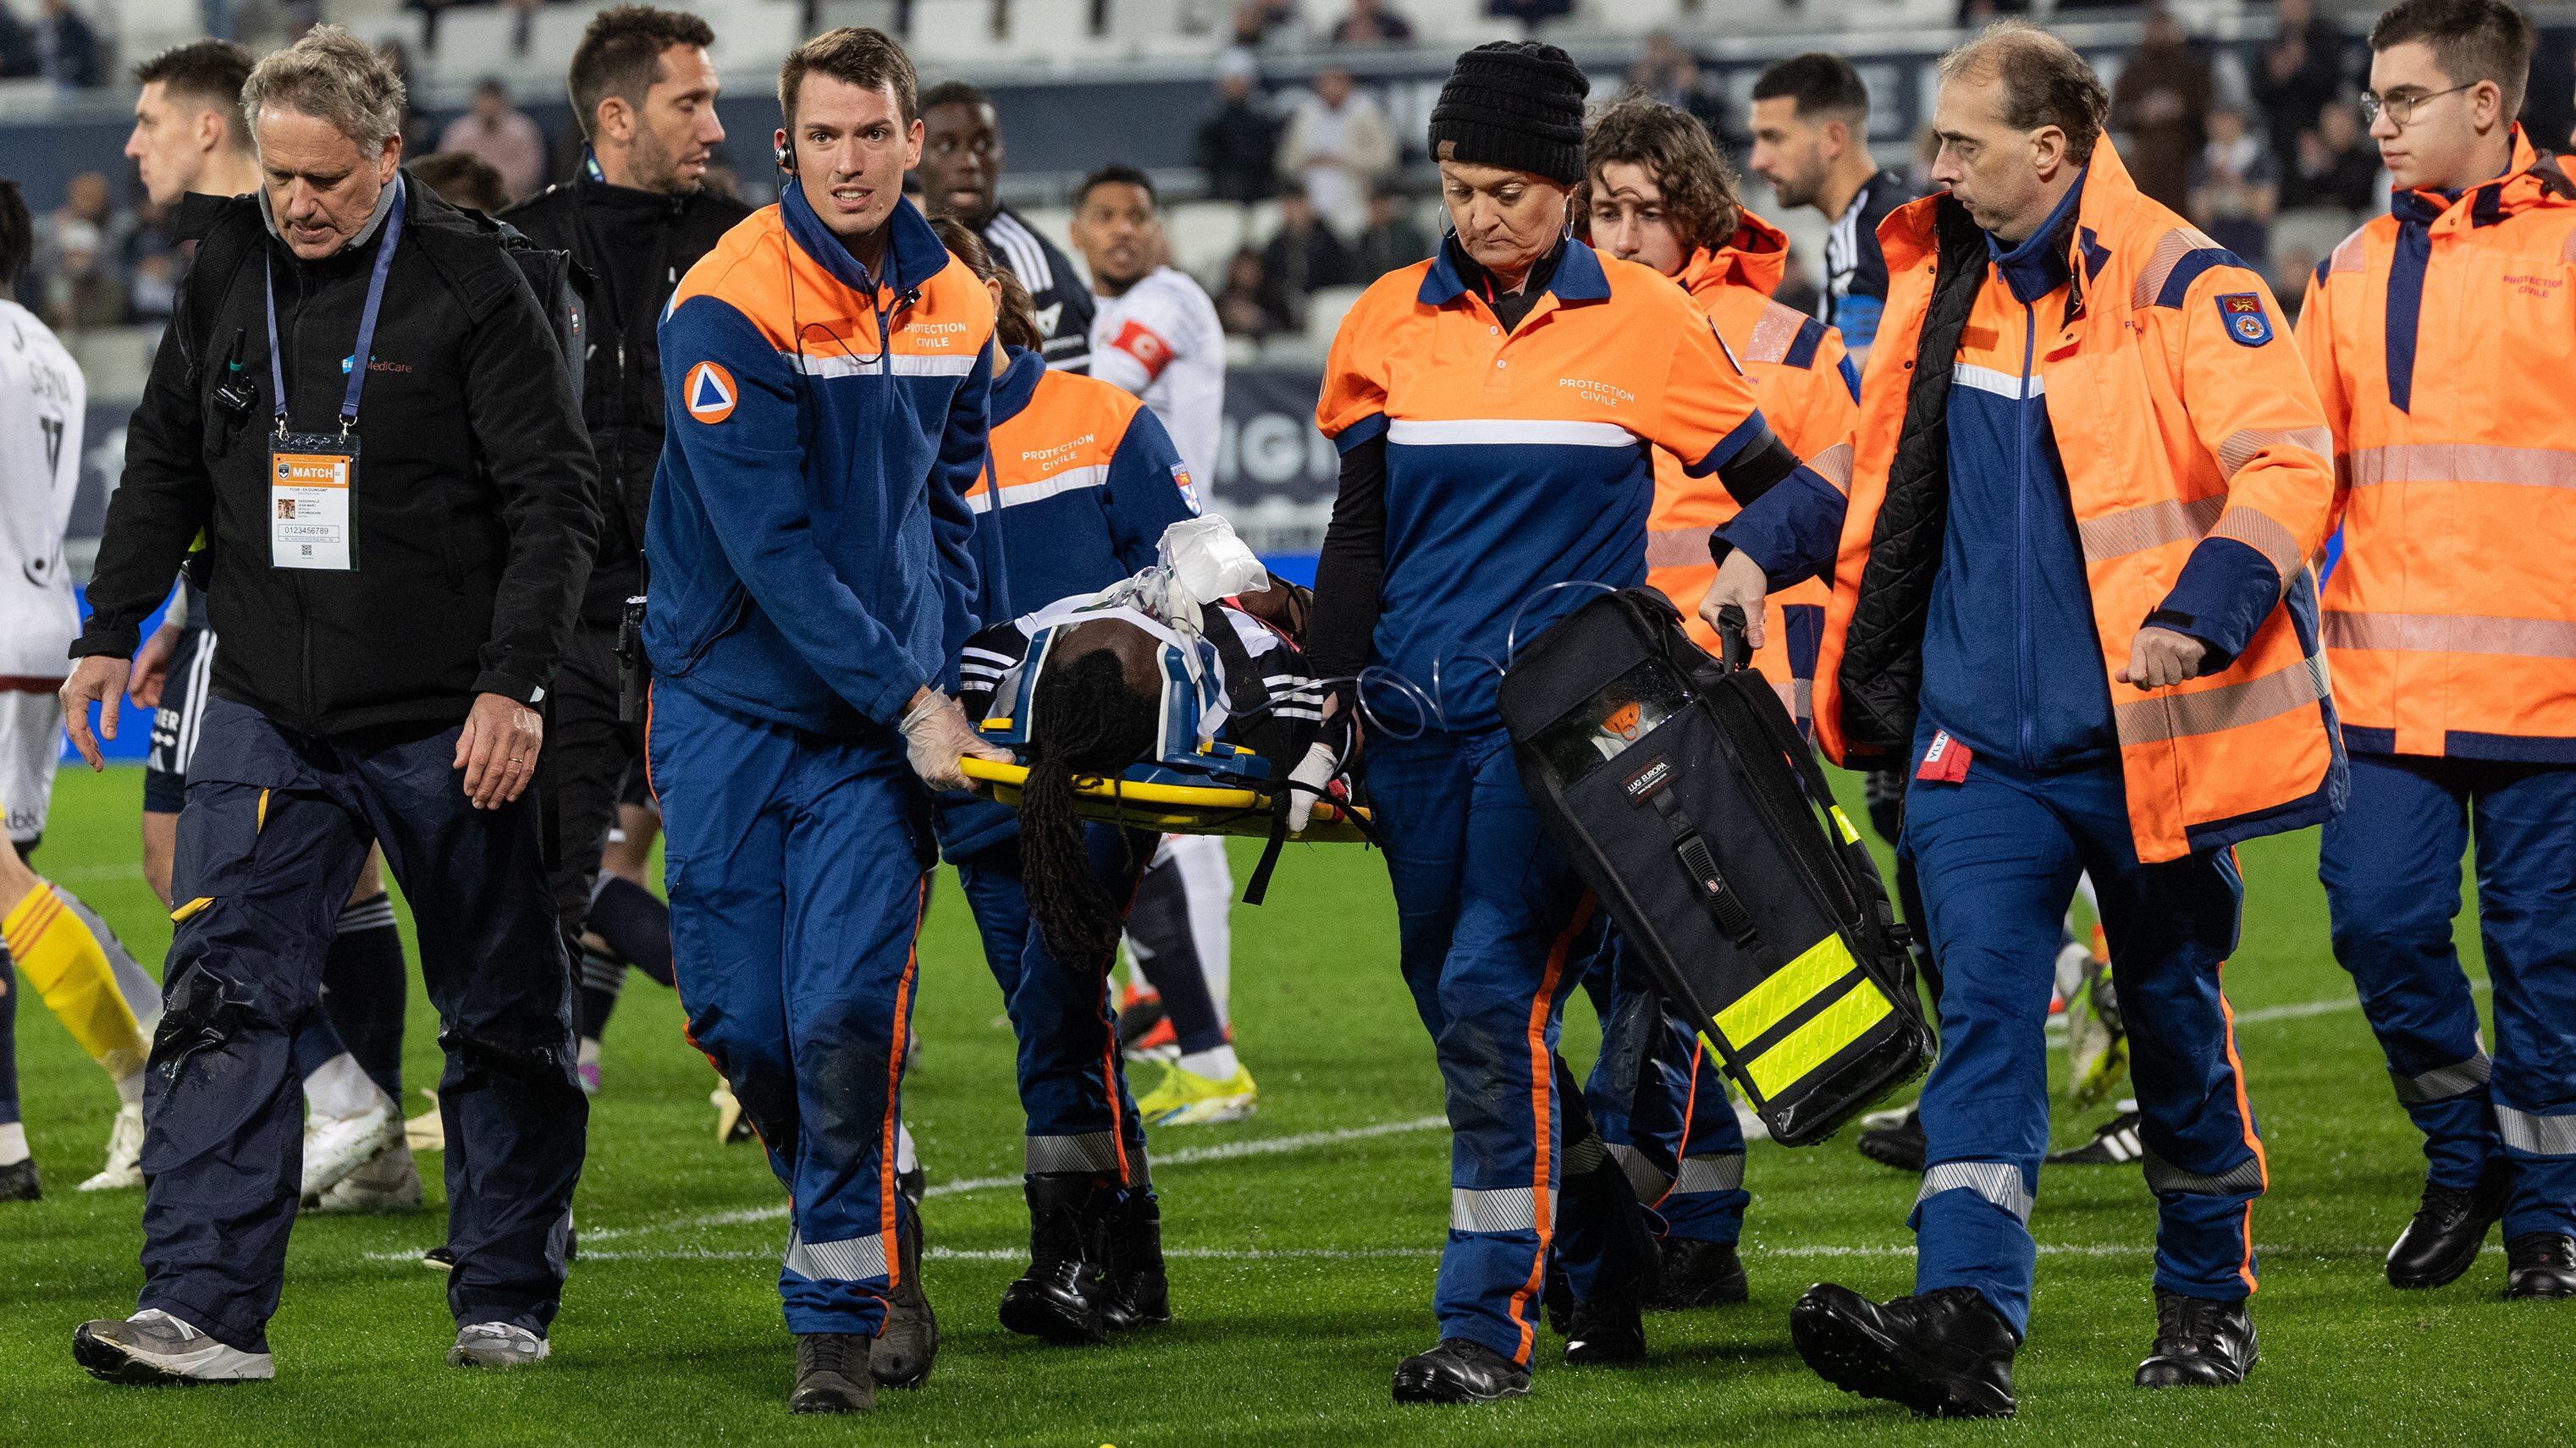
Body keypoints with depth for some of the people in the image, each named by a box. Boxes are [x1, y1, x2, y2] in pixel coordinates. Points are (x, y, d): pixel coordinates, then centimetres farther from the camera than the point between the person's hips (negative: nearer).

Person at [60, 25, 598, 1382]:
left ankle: (505, 1304, 20)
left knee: (501, 1018, 7)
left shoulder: (471, 287, -8)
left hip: (447, 728, -3)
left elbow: (551, 497, -9)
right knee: (222, 995, -9)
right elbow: (163, 463, 18)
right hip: (268, 713, 3)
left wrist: (513, 683, -15)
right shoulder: (230, 271, 6)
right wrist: (108, 632, 12)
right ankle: (205, 1309, -13)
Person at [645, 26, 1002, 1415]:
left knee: (845, 1016, -11)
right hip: (729, 713, -2)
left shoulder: (951, 307, 3)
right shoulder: (729, 303, -14)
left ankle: (842, 1310, 0)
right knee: (741, 1022, 2)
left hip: (880, 726, 2)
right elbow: (770, 545, -18)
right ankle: (875, 1236, 26)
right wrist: (906, 702, -19)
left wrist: (941, 675, 6)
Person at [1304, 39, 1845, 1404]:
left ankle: (1490, 1322, -14)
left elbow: (1775, 485, 8)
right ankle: (1607, 1272, 25)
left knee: (1495, 993, -16)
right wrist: (1323, 717, 6)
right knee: (1459, 1010, 7)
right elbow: (1359, 535, 11)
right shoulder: (1393, 320, 7)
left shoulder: (1643, 319, -1)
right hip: (1418, 714, 4)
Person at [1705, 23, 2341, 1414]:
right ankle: (1965, 1321, -19)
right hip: (1981, 738, 4)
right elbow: (1880, 464, 24)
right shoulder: (1940, 282, 9)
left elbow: (2286, 467, -17)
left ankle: (2209, 1299, 27)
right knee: (1982, 1010, -9)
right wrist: (1763, 544, 9)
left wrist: (2202, 610, -30)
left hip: (2142, 738, -4)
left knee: (2175, 1018, 10)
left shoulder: (2182, 291, -11)